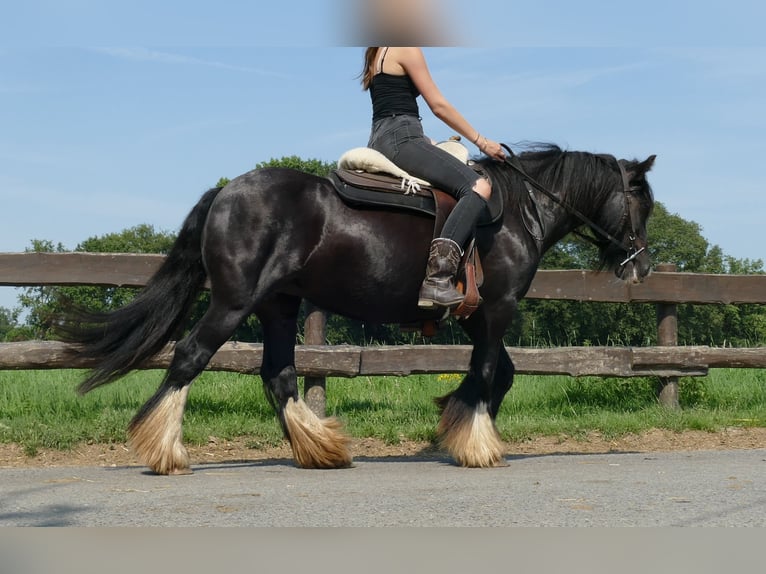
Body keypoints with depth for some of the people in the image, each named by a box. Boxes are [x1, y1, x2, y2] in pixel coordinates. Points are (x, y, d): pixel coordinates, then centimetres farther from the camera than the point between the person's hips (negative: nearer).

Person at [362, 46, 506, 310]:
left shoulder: (377, 55, 24)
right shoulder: (406, 50, -4)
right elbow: (439, 105, -6)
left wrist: (432, 144, 23)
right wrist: (481, 141, -1)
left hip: (378, 142, 10)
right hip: (401, 139, -10)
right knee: (478, 187, -23)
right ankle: (438, 279, -36)